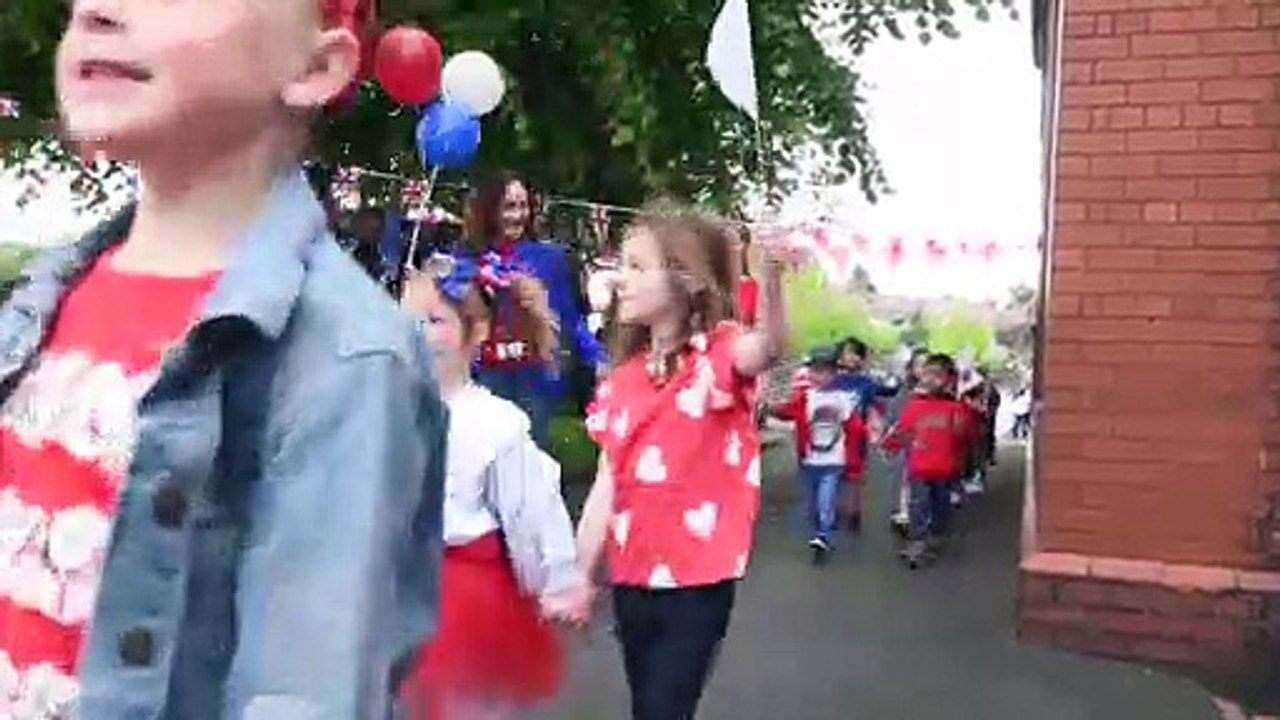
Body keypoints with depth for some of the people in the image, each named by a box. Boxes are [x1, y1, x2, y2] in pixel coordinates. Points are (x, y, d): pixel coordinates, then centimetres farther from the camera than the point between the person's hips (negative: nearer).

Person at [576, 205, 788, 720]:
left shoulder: (721, 354, -10)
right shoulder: (623, 379, 6)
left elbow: (769, 347, -35)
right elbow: (608, 484, 8)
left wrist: (771, 272, -55)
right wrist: (577, 576, 6)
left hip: (698, 578, -6)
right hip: (633, 576, 6)